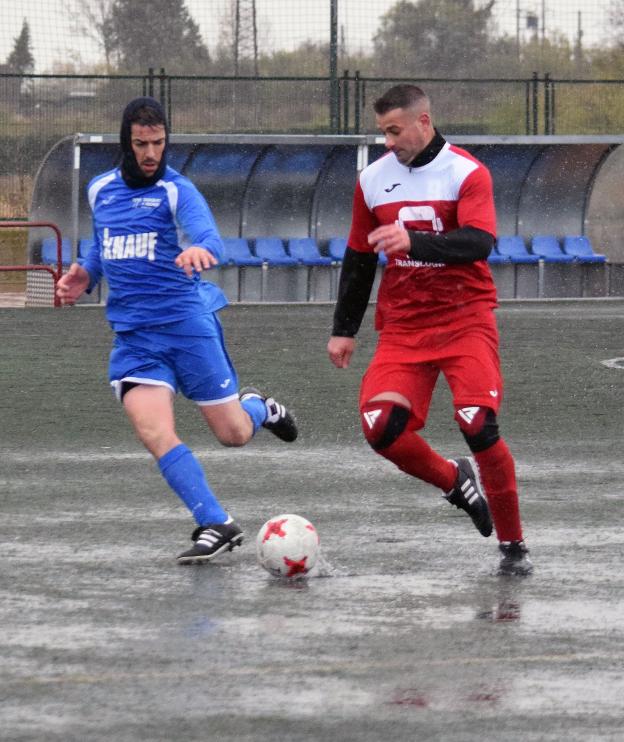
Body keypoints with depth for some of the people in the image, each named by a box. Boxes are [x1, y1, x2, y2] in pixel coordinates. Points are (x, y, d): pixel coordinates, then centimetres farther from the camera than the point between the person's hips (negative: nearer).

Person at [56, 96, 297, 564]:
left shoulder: (177, 192, -8)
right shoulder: (101, 191, 8)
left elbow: (209, 236, -27)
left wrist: (201, 250, -51)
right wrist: (86, 276, 8)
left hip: (187, 323, -3)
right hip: (132, 334, 3)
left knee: (234, 434, 3)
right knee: (154, 433, -18)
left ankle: (256, 406, 40)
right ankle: (217, 526, -12)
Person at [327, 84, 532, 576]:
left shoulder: (468, 173, -8)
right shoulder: (373, 180, 6)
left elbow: (479, 242, -23)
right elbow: (358, 258, 17)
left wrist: (413, 243, -36)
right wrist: (344, 330, 18)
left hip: (465, 319, -4)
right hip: (402, 327, 4)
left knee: (479, 426, -18)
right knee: (379, 426, -15)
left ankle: (513, 544, -1)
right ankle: (455, 480, 13)